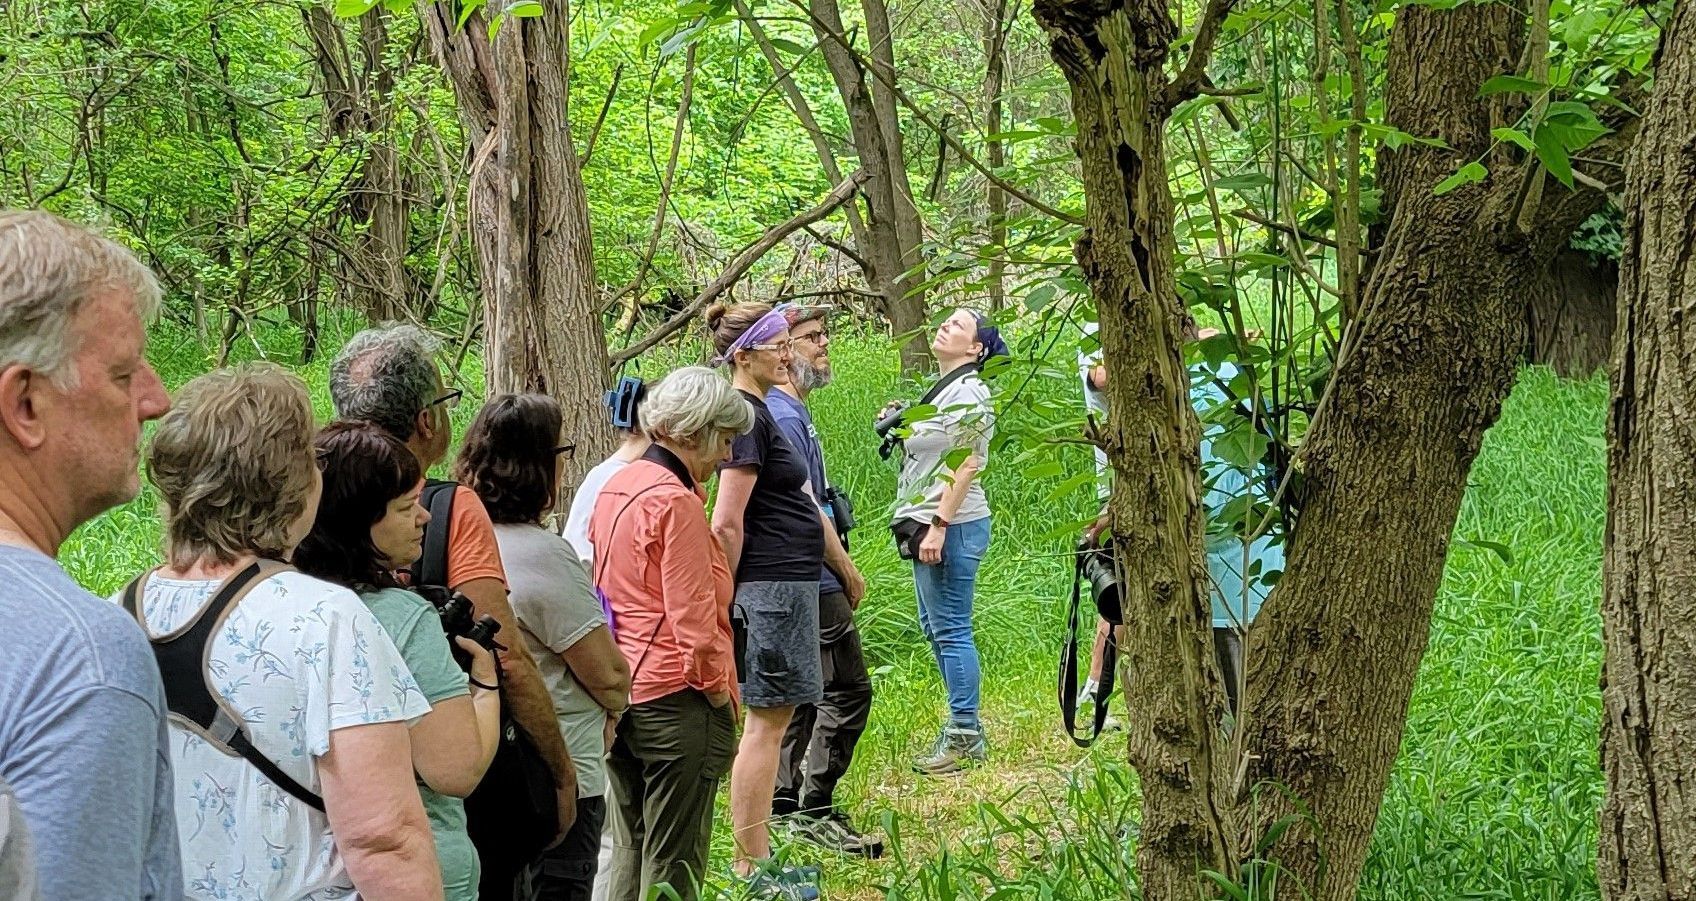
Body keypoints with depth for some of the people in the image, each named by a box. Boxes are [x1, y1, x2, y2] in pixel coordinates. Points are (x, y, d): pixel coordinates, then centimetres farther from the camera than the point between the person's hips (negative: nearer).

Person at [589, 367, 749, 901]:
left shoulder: (615, 488, 11)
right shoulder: (676, 502, -16)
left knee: (629, 850, 17)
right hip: (674, 697, -9)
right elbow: (694, 620, -19)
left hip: (620, 692, 9)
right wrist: (721, 693, -8)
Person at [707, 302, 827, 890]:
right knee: (766, 725, -5)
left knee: (770, 723, 13)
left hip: (788, 585, 10)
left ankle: (757, 859, 18)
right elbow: (726, 525, -19)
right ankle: (751, 868, 0)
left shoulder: (755, 410, 15)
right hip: (774, 586, -10)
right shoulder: (747, 416, -16)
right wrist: (731, 599, -11)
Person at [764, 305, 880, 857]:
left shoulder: (791, 409, 15)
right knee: (847, 688, -8)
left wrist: (839, 568, 20)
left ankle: (786, 805, 19)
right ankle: (815, 811, -6)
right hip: (810, 579, -11)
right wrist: (848, 571, -10)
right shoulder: (782, 414, -17)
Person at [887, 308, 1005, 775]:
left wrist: (938, 526, -23)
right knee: (935, 627, 16)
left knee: (951, 631, -7)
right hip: (932, 525, 11)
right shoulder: (944, 389, 17)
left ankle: (965, 737, -2)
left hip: (952, 526, -11)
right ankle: (963, 727, 24)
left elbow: (965, 464, -20)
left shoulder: (967, 392, -13)